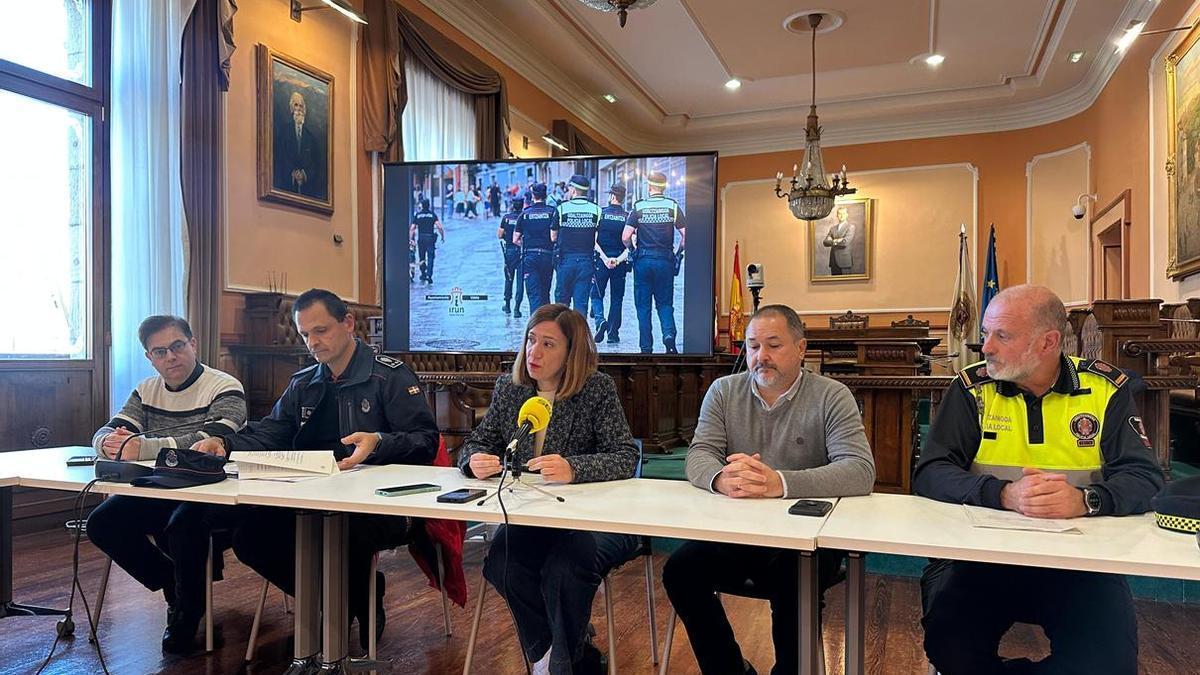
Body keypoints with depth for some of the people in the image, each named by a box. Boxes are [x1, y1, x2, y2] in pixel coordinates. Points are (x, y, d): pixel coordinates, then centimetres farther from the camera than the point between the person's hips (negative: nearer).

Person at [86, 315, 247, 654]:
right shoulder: (146, 391, 11)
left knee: (182, 528, -33)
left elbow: (213, 442, -28)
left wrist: (142, 448, -33)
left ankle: (188, 614, -3)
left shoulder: (225, 388, -12)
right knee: (102, 524, -10)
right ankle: (173, 586, 12)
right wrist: (110, 443, -22)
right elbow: (104, 434, 4)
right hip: (158, 491, 7)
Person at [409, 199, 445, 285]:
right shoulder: (433, 214, 1)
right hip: (430, 237, -1)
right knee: (430, 257, 1)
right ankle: (429, 275, -10)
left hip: (421, 238, 1)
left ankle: (423, 274, 25)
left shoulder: (417, 215, 4)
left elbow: (412, 228, 0)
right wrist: (443, 236, 1)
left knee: (422, 257, 15)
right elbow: (439, 227, -10)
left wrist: (410, 239, 3)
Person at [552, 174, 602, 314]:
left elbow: (553, 237, 3)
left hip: (565, 260, -1)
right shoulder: (596, 210, 0)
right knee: (581, 301, 3)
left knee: (562, 299, 13)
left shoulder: (562, 208, -4)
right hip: (586, 261, 1)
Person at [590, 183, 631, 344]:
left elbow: (593, 239, -10)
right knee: (616, 298, 10)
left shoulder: (600, 213, -2)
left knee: (597, 295, 11)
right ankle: (613, 334, 10)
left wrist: (604, 258, -12)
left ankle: (600, 320, -16)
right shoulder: (628, 217, 0)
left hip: (600, 260, -1)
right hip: (620, 263, 1)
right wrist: (618, 259, -13)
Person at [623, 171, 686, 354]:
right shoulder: (673, 206, 1)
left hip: (643, 260, -1)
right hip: (665, 261, 1)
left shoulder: (639, 207, -1)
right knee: (665, 303, 12)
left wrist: (632, 249, 12)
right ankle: (669, 334, -14)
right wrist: (678, 253, 11)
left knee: (643, 306, 8)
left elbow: (625, 237, -7)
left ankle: (646, 348, 7)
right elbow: (685, 235, -5)